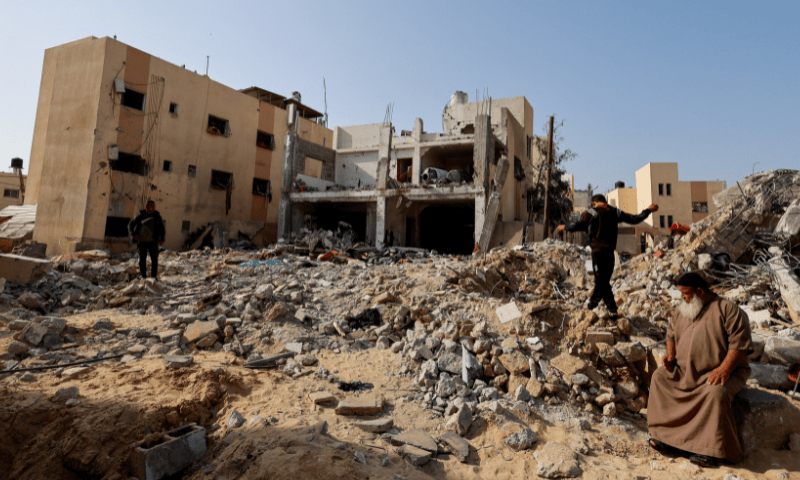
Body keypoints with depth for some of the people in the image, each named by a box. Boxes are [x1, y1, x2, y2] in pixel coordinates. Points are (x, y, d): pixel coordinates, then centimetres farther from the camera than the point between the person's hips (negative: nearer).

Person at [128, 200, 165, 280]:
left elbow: (161, 228, 7)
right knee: (142, 259, 3)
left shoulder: (157, 216, 0)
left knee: (154, 259, -6)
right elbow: (130, 225, 6)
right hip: (142, 241, 0)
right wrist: (133, 234, -12)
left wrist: (162, 239, -5)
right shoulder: (140, 216, -2)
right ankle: (143, 276, 11)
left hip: (153, 242, 0)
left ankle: (154, 276, 4)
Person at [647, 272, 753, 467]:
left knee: (716, 393, -34)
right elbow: (671, 334, 22)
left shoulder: (728, 310, -10)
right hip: (684, 370, 7)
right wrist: (670, 356, 4)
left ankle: (710, 451, -23)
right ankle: (664, 433, -7)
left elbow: (740, 343, -16)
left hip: (718, 372, -6)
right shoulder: (681, 311, 11)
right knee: (659, 377, -10)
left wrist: (724, 369, -26)